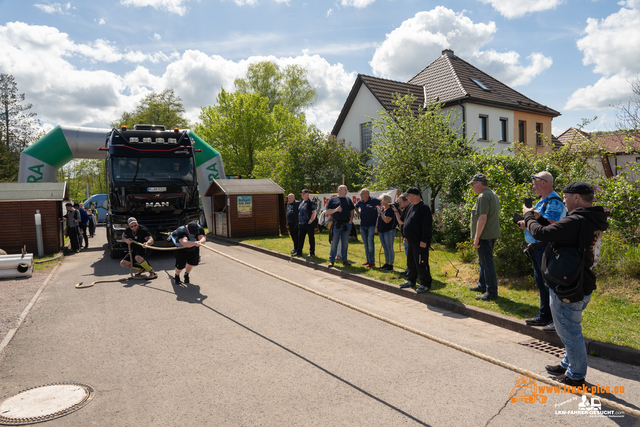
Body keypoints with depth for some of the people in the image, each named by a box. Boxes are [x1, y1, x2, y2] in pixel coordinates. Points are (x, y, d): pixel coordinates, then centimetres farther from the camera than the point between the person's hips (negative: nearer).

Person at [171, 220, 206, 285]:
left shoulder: (199, 229, -27)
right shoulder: (181, 231, -40)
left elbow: (203, 238, -40)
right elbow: (184, 243, -56)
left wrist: (200, 242, -63)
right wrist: (194, 243, -73)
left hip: (194, 248, 4)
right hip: (181, 248, -4)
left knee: (192, 262, 7)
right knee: (180, 265, -7)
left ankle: (186, 275, 38)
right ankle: (177, 276, 26)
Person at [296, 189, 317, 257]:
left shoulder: (311, 202, -9)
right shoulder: (301, 203, 15)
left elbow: (314, 213, -15)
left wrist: (310, 221, -17)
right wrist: (299, 221, 15)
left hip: (309, 224, -8)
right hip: (301, 224, 8)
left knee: (311, 238, 2)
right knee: (300, 238, 9)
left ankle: (312, 252, 10)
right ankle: (299, 252, 15)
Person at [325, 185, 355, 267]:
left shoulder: (348, 199, 15)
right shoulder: (332, 200, 4)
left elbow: (352, 210, 16)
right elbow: (327, 212, 1)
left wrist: (351, 220, 2)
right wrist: (335, 210, -15)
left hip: (347, 224, 3)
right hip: (337, 224, -3)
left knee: (345, 242, 7)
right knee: (334, 242, -3)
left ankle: (344, 259, 16)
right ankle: (331, 260, 4)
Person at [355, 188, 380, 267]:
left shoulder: (373, 200, -11)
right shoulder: (360, 201, 6)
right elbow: (356, 207, 25)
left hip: (371, 225, -6)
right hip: (363, 225, 6)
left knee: (370, 242, -12)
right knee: (365, 243, 10)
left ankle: (372, 261, -6)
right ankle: (368, 260, 20)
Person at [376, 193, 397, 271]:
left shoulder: (390, 209, -15)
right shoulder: (381, 208, 10)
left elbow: (386, 220, -24)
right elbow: (378, 219, 20)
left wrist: (381, 213, -21)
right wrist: (376, 227, 12)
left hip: (389, 231, -8)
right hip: (381, 231, 8)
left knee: (390, 248, -2)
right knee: (385, 248, 14)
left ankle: (391, 265, 4)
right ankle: (386, 263, 23)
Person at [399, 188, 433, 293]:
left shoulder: (424, 208, -14)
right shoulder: (410, 207, 15)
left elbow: (427, 225, -18)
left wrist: (424, 240, -21)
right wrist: (406, 236, 21)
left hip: (420, 242, -9)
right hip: (411, 240, 9)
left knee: (421, 263, -4)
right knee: (411, 262, 17)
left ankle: (425, 284, 5)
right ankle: (410, 280, 30)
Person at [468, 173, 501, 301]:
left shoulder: (483, 196, -18)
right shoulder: (492, 194, 16)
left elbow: (482, 218, -25)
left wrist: (477, 237, -21)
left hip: (485, 235, -11)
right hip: (492, 234, 11)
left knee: (487, 263, -5)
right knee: (484, 261, 21)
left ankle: (491, 292, 1)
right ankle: (482, 285, 33)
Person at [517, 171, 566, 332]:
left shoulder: (554, 202, -15)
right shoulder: (542, 201, 17)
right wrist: (526, 223, 8)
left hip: (547, 248, -11)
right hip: (537, 248, 11)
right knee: (541, 283, 16)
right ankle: (544, 316, 27)